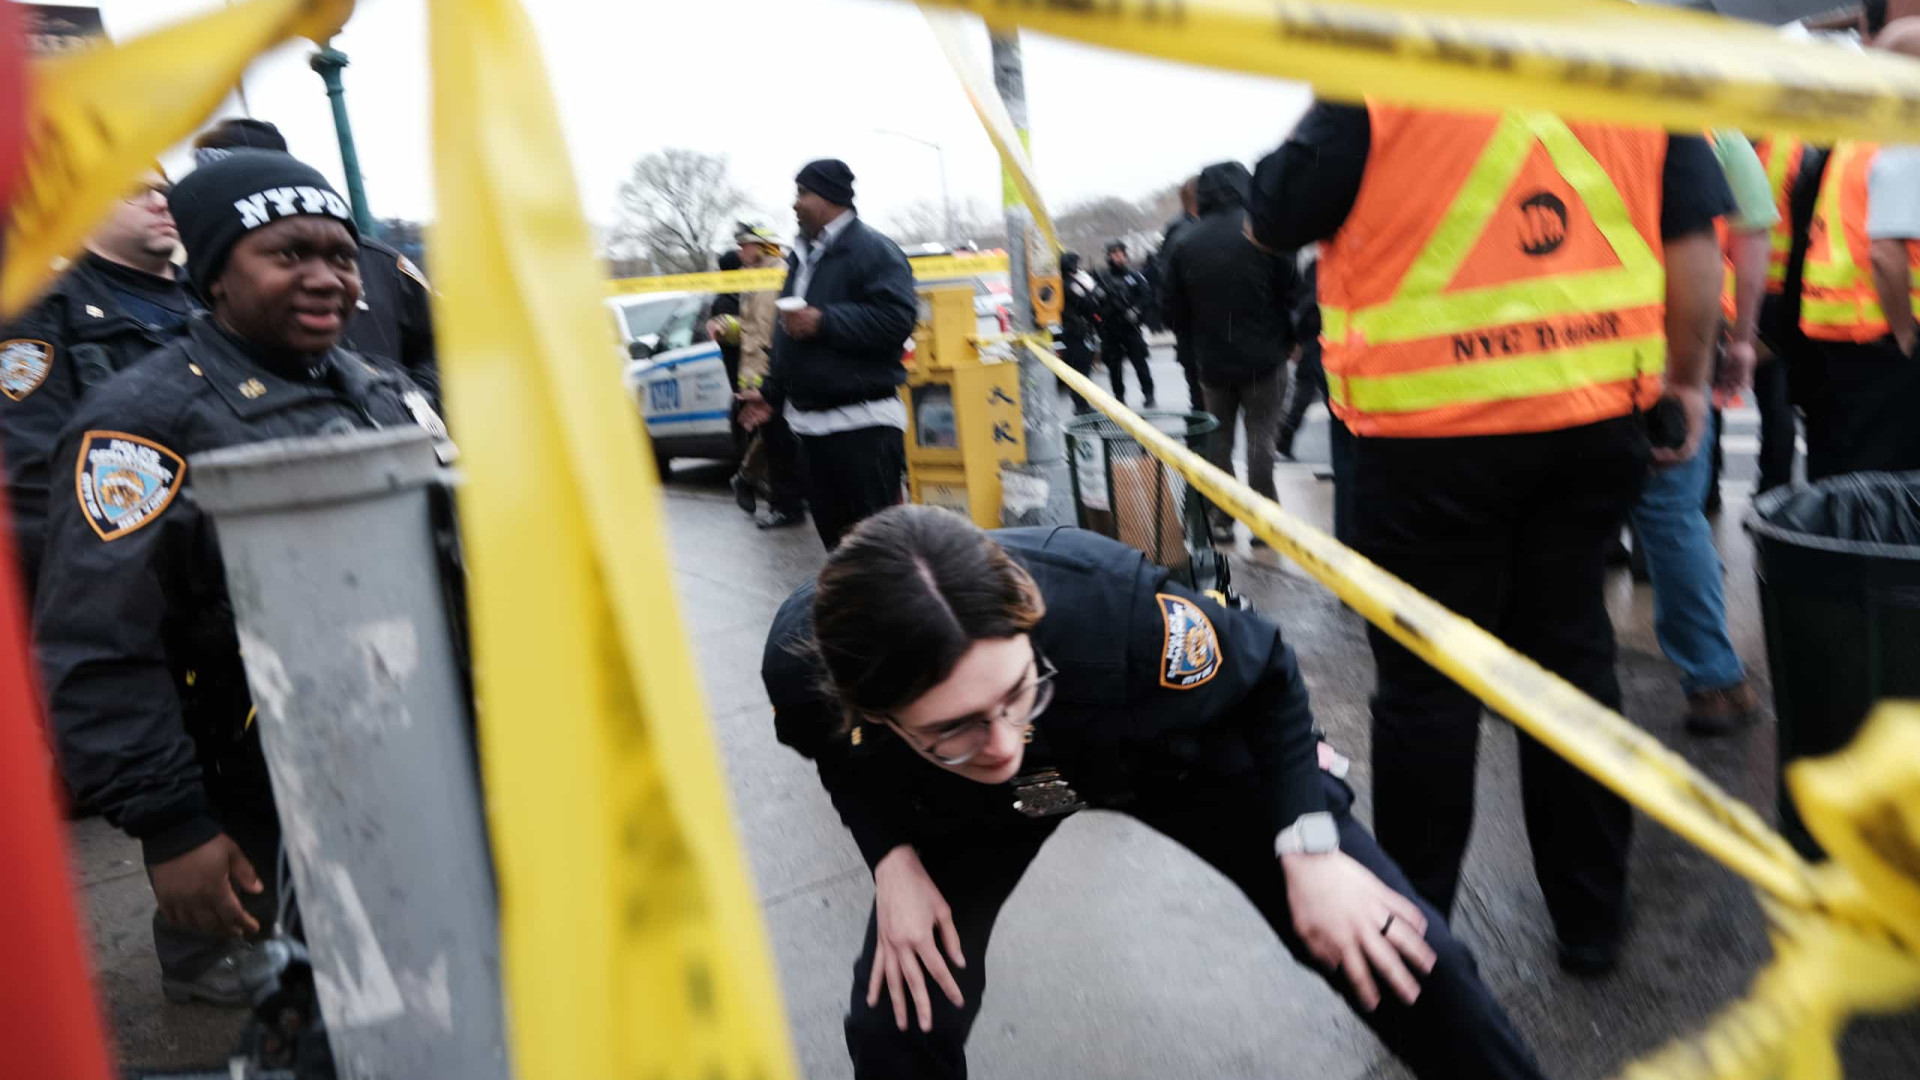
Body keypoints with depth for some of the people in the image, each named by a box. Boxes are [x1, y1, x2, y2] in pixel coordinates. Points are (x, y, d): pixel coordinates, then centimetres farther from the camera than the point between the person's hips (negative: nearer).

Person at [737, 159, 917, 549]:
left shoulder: (872, 248, -9)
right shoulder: (802, 254, 18)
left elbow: (898, 317, -22)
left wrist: (824, 322, -21)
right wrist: (772, 392, 21)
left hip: (863, 422, -9)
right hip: (810, 422, 9)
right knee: (831, 531, 15)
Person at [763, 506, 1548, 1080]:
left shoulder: (1106, 602, -42)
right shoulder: (805, 665, -35)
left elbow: (1267, 675, -19)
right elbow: (843, 756, -6)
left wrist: (1308, 847, -24)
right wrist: (893, 859, -19)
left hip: (1176, 743, -1)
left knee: (1393, 949, -1)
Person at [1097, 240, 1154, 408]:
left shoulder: (1134, 275, 6)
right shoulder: (1103, 278, 4)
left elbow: (1146, 296, 2)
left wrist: (1136, 310, -12)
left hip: (1131, 326, -1)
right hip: (1110, 329, 1)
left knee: (1139, 361, -2)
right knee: (1114, 365, 4)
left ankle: (1148, 394, 6)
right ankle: (1119, 396, 15)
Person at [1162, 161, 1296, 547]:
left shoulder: (1185, 242, -1)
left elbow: (1175, 310, 2)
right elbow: (1290, 292, -6)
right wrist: (1285, 341, 8)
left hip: (1212, 360, 2)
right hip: (1261, 356, -2)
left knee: (1218, 438, 12)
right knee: (1260, 436, 2)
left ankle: (1222, 517, 14)